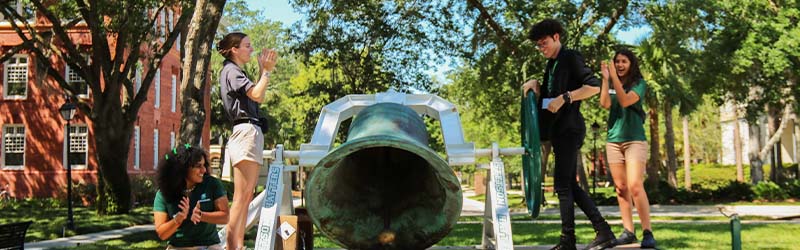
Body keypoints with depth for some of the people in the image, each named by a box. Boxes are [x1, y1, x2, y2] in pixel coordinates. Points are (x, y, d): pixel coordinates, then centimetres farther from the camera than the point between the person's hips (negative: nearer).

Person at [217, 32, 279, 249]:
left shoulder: (236, 72, 25)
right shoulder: (230, 70, -4)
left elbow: (257, 97, 22)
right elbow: (257, 95, -16)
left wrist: (263, 70, 21)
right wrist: (267, 71, -5)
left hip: (252, 133, 10)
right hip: (246, 132, -10)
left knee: (246, 198, 9)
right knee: (241, 198, -13)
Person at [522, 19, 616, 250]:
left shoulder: (570, 58, -7)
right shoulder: (551, 65, 18)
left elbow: (594, 86, -17)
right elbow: (547, 96, 26)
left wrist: (564, 98, -21)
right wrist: (535, 84, 8)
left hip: (569, 128, -10)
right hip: (559, 130, 10)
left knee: (563, 185, -8)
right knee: (570, 184, 9)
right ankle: (603, 231, 10)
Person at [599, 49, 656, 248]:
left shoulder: (639, 83, 0)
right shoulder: (611, 85, 11)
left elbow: (625, 101, -16)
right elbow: (605, 104, -6)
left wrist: (615, 78, -18)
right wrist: (605, 79, -8)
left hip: (635, 140, -4)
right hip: (613, 140, 4)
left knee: (635, 186, -15)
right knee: (621, 187, 3)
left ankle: (648, 232, -12)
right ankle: (628, 231, 7)